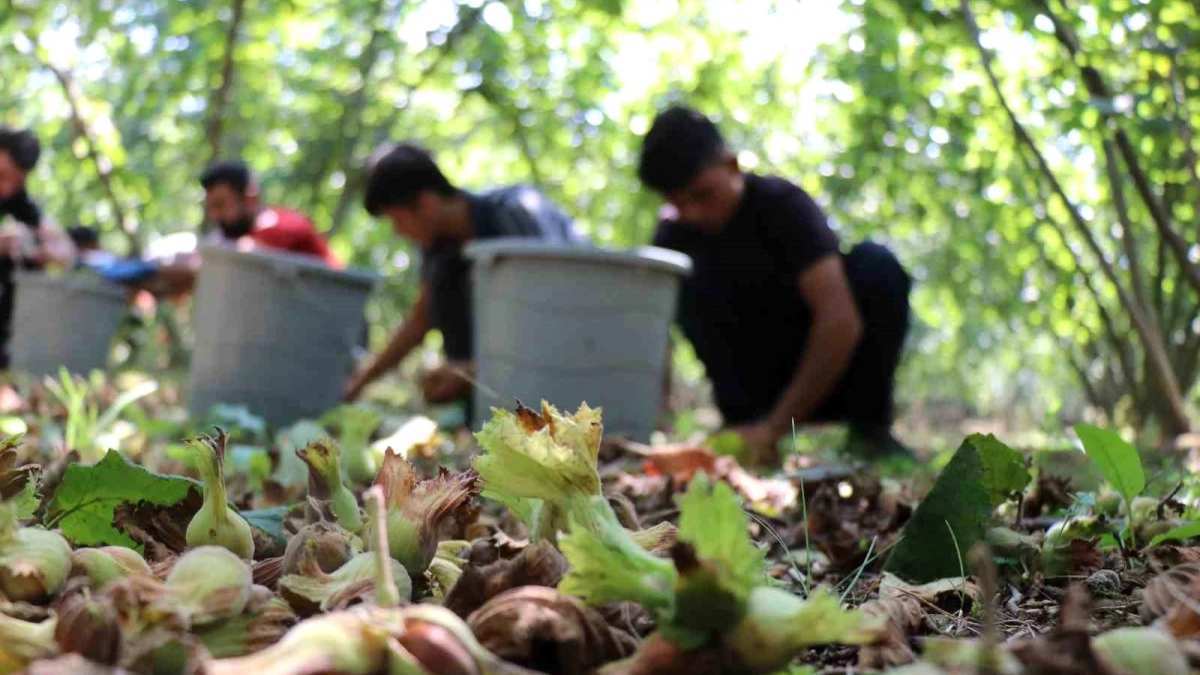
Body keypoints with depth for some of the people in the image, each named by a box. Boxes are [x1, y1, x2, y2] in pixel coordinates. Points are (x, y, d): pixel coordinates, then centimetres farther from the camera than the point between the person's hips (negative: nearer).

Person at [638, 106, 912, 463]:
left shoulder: (783, 203, -20)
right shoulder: (675, 233, -8)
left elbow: (841, 320, -32)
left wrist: (775, 428, -36)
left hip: (830, 371, -1)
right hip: (764, 385, 2)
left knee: (875, 264, -28)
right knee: (694, 284, -22)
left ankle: (869, 429, -17)